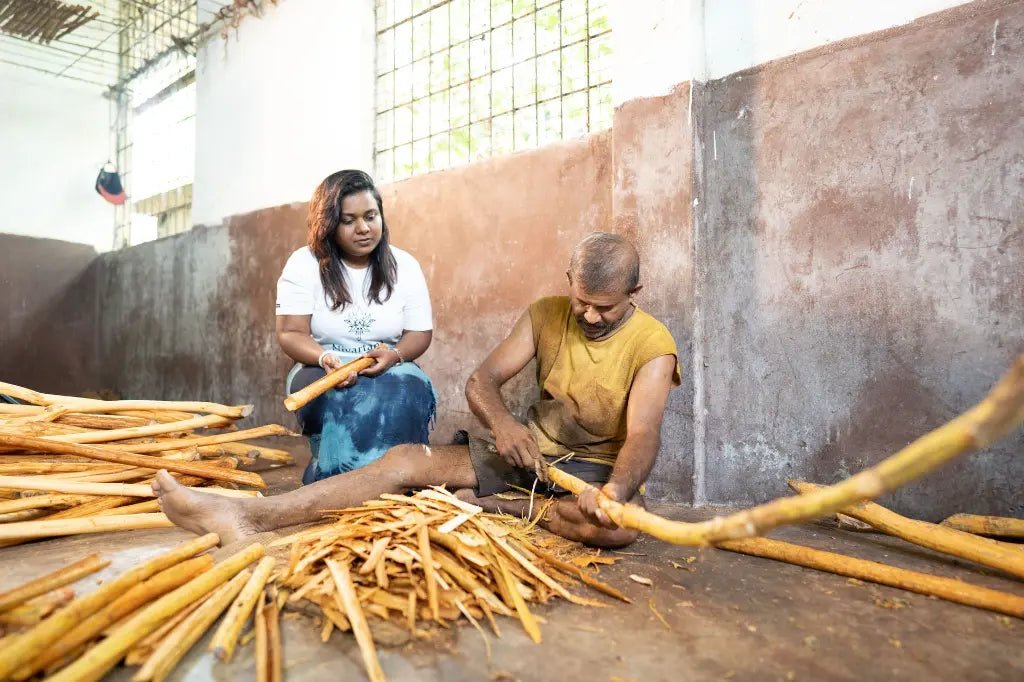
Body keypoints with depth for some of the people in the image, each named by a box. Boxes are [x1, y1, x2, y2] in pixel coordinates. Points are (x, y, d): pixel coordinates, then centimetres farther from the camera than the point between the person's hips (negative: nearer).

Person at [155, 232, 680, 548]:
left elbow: (642, 437, -23)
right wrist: (500, 421, -30)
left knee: (621, 523, -40)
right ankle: (251, 515, -25)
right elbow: (481, 380, -7)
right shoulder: (546, 315, -1)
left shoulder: (653, 345, -12)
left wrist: (615, 489, -45)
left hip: (597, 468, -2)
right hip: (529, 453, 3)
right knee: (406, 460, -17)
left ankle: (484, 506, -24)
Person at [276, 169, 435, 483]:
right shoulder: (304, 263, -3)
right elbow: (290, 333, -8)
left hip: (388, 373, 2)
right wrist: (325, 358, -31)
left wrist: (394, 355, -23)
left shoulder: (404, 266, 1)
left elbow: (420, 333, 0)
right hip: (322, 373, -1)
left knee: (410, 388, -32)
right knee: (351, 395, -36)